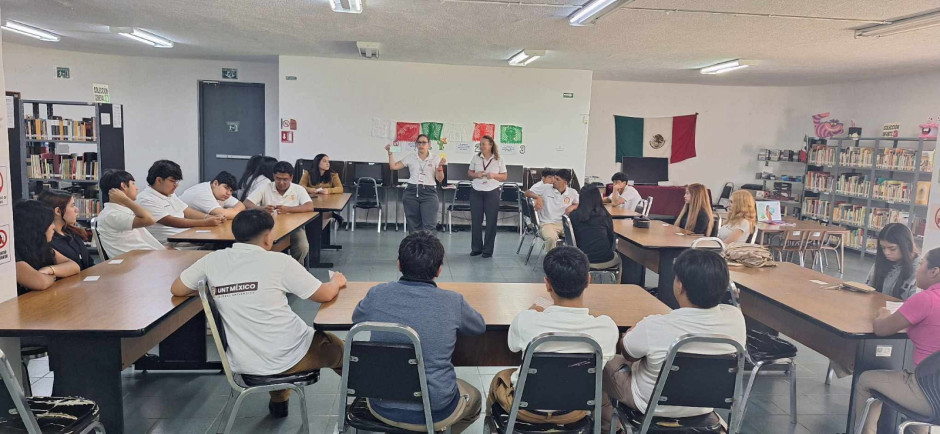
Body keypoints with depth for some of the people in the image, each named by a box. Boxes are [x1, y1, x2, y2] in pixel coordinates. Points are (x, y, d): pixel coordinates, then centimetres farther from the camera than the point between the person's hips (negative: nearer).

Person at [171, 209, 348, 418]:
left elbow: (177, 290, 9)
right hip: (288, 357, -5)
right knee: (338, 349, 23)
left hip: (243, 364, 5)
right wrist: (337, 282, 14)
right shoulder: (278, 261, -14)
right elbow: (325, 295, -7)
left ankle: (278, 402, 44)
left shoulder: (213, 260, -4)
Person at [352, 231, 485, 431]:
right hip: (435, 411, -2)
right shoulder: (453, 302, -18)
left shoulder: (377, 295, -13)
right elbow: (480, 327, 4)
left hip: (383, 408, 3)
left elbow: (356, 317, 11)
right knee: (473, 397, 31)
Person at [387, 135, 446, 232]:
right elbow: (393, 166, 6)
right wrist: (390, 152, -1)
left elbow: (440, 179, 1)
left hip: (429, 192, -2)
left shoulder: (435, 159, 6)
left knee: (429, 225, -12)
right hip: (411, 192, 2)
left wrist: (440, 166, -14)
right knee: (413, 225, 6)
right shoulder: (410, 157, 9)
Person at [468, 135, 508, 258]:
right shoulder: (476, 158, 5)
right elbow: (469, 173, 11)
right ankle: (476, 248, 16)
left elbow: (504, 176, 5)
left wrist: (494, 175, -13)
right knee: (475, 221, 4)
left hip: (492, 193, -2)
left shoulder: (499, 160, 1)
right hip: (476, 192, 2)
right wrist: (475, 175, -10)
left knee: (491, 222, 0)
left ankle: (488, 249, 10)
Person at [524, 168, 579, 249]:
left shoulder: (572, 193, 8)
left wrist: (573, 207, -2)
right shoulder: (545, 188, 1)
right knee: (551, 238, -37)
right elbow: (527, 193, 5)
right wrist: (538, 197, -15)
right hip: (548, 223, -3)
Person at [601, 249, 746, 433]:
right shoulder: (736, 318, -22)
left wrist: (635, 331, 6)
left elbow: (626, 353, -14)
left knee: (607, 362, 21)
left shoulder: (654, 327, -35)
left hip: (655, 407, -4)